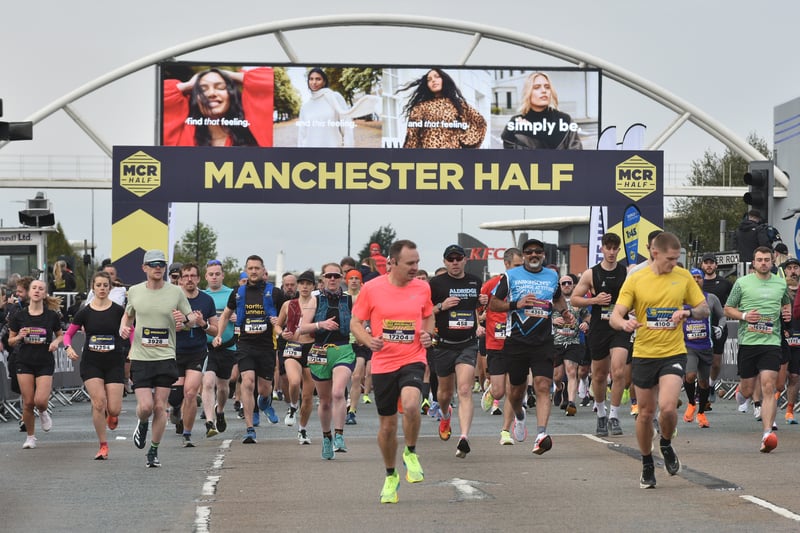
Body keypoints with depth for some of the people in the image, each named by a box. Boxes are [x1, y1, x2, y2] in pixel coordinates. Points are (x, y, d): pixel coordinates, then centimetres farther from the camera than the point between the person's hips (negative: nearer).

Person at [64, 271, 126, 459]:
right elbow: (68, 333, 9)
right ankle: (103, 446, 0)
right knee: (99, 402, -15)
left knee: (114, 409, -7)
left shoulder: (118, 311, -1)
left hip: (114, 363, 0)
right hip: (91, 363, 0)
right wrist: (69, 348, -11)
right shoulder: (85, 312, 1)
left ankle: (111, 414, 34)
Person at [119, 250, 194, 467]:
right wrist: (123, 327, 1)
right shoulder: (134, 291, 4)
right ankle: (142, 424, 27)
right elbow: (128, 314, 22)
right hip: (140, 358, 0)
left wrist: (185, 319, -14)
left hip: (166, 358, 0)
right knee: (145, 406, -10)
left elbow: (192, 317, 9)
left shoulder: (176, 292, 0)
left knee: (160, 407, 0)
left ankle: (154, 451, 16)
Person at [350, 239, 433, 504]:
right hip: (383, 364, 0)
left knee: (410, 404, -29)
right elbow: (355, 323, 2)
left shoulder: (422, 287, 2)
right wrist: (368, 340, -17)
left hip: (413, 359, 0)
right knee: (387, 426, 7)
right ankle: (391, 476, 31)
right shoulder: (371, 289, -6)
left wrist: (428, 334, -1)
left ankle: (411, 453, -2)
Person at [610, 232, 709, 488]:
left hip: (673, 353, 0)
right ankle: (647, 465, 28)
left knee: (667, 407, -18)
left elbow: (704, 308, 10)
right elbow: (615, 316, -7)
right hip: (643, 354, 0)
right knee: (646, 413, 8)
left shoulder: (683, 277, 2)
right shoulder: (635, 280, -4)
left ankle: (666, 445, 13)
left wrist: (689, 312, -13)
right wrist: (625, 323, -30)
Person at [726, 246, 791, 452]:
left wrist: (787, 312, 6)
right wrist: (744, 316, -11)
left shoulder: (781, 283, 10)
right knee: (747, 391, 6)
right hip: (747, 341, 0)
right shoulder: (742, 283, 3)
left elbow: (787, 303, 28)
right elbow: (728, 309, 7)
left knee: (768, 387, -14)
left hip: (771, 342, 0)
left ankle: (767, 435, -18)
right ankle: (740, 390, 46)